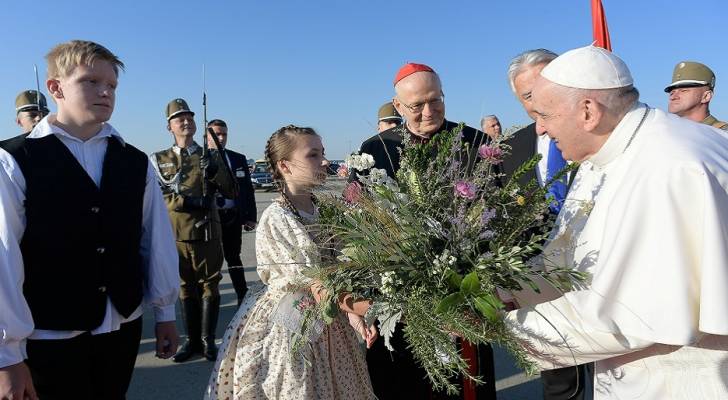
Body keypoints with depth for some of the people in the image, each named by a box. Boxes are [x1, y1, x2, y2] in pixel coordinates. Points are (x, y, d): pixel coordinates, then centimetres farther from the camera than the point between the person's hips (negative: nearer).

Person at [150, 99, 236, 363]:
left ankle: (208, 340, 16)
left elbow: (231, 193, 2)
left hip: (207, 232, 0)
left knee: (209, 285, 5)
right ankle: (192, 340, 21)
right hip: (175, 233, 1)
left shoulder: (211, 156, 7)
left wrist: (215, 171, -15)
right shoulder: (158, 160, 7)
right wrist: (188, 202, -15)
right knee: (186, 287, 10)